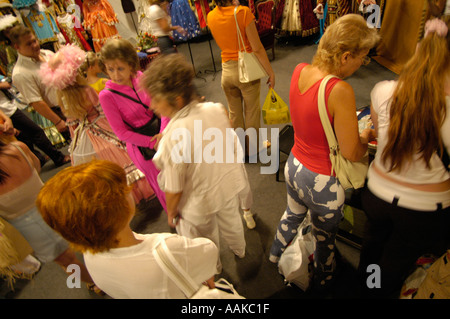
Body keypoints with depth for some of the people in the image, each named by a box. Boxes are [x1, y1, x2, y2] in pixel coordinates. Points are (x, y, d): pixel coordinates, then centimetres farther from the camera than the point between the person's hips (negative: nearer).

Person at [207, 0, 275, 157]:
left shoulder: (211, 17, 0)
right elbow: (257, 48, -17)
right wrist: (270, 73, -9)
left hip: (227, 71, 5)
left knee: (234, 112, 20)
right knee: (251, 112, 14)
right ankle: (253, 148, 31)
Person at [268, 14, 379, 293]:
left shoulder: (300, 70, -9)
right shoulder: (340, 91, -31)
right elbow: (352, 153, -21)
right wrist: (367, 136, -1)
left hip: (294, 167, 7)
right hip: (323, 182, -6)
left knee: (293, 214, 35)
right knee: (325, 238, 23)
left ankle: (276, 253, 64)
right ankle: (322, 283, 53)